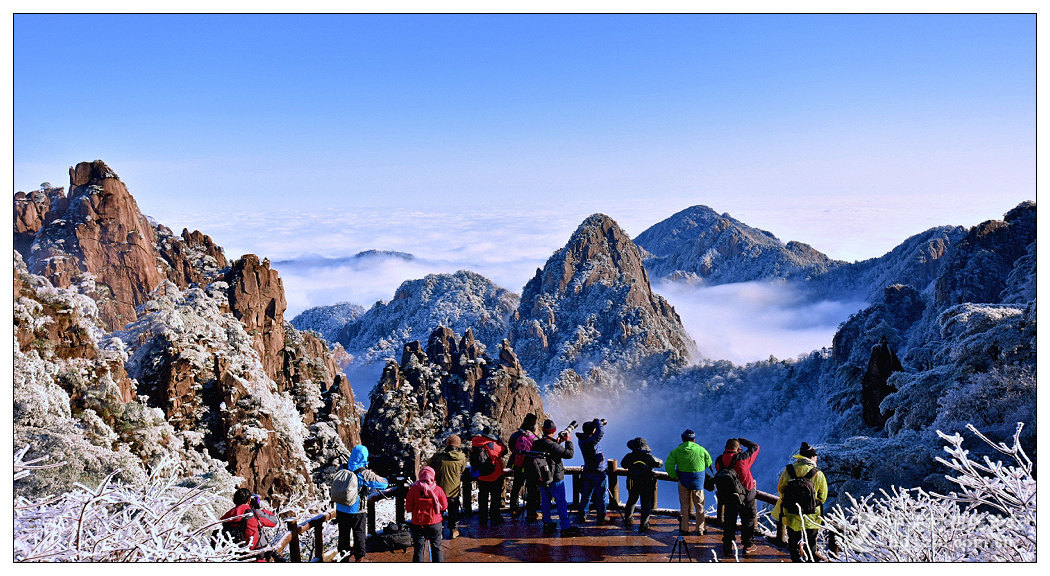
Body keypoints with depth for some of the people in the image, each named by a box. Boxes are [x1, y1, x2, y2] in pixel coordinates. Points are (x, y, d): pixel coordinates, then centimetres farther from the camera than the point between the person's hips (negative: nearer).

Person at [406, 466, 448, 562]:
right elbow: (444, 507, 2)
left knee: (418, 549, 8)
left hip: (418, 524, -1)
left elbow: (408, 509, -5)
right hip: (435, 524, 1)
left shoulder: (414, 489, -11)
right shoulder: (438, 489, -9)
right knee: (437, 548, 15)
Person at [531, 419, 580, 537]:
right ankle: (566, 527, 5)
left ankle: (547, 524, 23)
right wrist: (568, 441, -6)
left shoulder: (536, 444, -1)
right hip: (555, 479, -7)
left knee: (545, 502, 16)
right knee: (561, 503, 2)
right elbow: (569, 453, -19)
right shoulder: (552, 445, -23)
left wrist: (557, 442, 13)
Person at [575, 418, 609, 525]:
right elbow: (601, 432, -39)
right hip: (599, 473, -8)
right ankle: (600, 519, 12)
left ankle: (582, 517, 24)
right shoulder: (590, 441, -27)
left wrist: (599, 423, 3)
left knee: (586, 495, 17)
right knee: (601, 497, 6)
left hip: (587, 472, 8)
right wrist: (598, 422, -19)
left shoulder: (582, 439, -3)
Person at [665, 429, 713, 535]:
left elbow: (668, 465, -15)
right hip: (698, 482, 0)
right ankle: (700, 529, 18)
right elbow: (708, 463, 7)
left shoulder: (677, 451, -8)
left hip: (683, 481, 0)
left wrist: (674, 476, -2)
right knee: (699, 506, 14)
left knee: (684, 506, 12)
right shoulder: (701, 450, -7)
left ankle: (684, 529, 15)